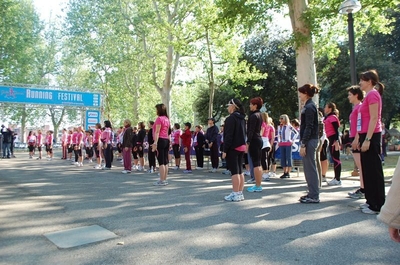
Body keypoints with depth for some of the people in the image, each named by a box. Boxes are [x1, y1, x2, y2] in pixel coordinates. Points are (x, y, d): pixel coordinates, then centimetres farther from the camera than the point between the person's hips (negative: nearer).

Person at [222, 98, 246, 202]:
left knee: (234, 171, -6)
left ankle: (235, 194, -3)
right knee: (240, 171, 10)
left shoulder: (231, 118, -12)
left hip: (233, 148, -9)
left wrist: (225, 150, -16)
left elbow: (228, 135, -18)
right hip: (241, 147, 9)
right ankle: (240, 193, 14)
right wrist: (242, 145, 17)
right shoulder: (242, 119, 15)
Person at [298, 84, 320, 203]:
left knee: (310, 168, -6)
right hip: (309, 140, 10)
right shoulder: (309, 106, 17)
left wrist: (303, 144, -19)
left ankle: (314, 196, 0)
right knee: (309, 168, 13)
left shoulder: (309, 107, -12)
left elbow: (309, 127, -18)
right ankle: (312, 193, 20)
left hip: (309, 141, -10)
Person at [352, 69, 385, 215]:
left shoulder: (373, 94, -10)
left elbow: (374, 118, -18)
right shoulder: (368, 95, 18)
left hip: (371, 137, -10)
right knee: (367, 170, 13)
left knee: (374, 170, -4)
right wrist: (358, 138, 19)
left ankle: (378, 205, 3)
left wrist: (367, 139, -22)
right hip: (365, 137, 10)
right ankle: (371, 201, 23)